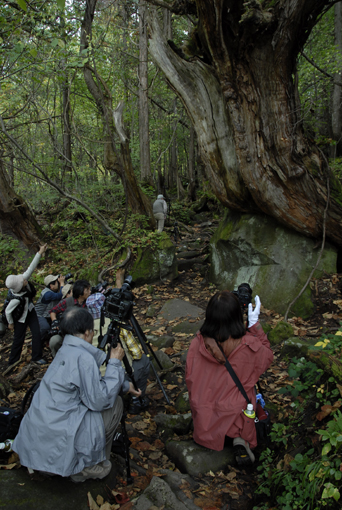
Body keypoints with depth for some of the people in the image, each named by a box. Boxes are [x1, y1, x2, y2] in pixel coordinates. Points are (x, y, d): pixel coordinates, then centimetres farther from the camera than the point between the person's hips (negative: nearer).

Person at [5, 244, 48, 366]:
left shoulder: (23, 279, -25)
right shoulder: (16, 299, -38)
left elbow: (31, 268, -24)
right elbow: (8, 311, -24)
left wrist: (39, 253, -30)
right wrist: (10, 323, -6)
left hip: (30, 312, 7)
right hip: (20, 318, -6)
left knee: (37, 334, 5)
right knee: (19, 339, 7)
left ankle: (37, 357, 20)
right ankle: (12, 363, 27)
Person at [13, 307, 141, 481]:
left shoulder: (65, 351, 10)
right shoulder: (82, 357, -19)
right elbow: (100, 400, -15)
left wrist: (125, 385, 25)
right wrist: (114, 363, -8)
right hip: (56, 440, -9)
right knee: (115, 403, 3)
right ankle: (90, 466, 12)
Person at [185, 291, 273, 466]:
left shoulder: (197, 344, -18)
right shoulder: (249, 346, -23)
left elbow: (190, 380, -3)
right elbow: (267, 356, 2)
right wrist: (255, 323, -1)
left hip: (205, 418, 4)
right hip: (236, 415, -3)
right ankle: (240, 440, 6)